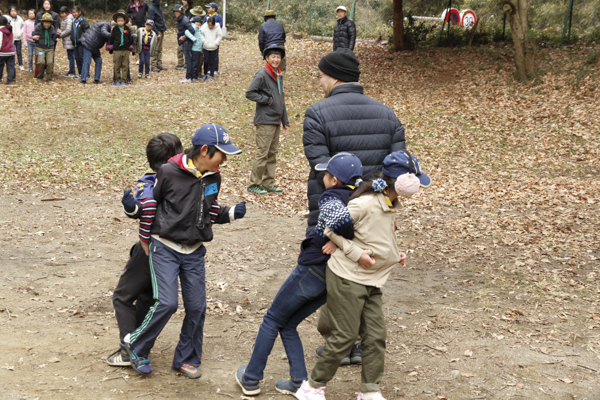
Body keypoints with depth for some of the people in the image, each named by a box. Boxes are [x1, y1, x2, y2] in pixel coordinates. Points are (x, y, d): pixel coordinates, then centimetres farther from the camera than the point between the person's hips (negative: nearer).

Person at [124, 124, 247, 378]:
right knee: (166, 303, -14)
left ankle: (186, 359, 23)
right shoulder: (169, 172, -15)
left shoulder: (213, 178, 3)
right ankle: (136, 346, 10)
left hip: (194, 252, 5)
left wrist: (232, 213, -2)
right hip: (165, 248, -5)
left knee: (197, 307, 4)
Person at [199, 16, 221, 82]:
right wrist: (203, 41, -6)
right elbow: (201, 34, 4)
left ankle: (211, 76, 16)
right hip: (206, 47, 1)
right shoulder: (204, 27, -8)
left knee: (212, 62, 5)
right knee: (206, 61, 3)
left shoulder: (217, 28, -11)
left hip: (214, 48, -1)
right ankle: (205, 74, 20)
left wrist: (216, 43, -10)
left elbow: (220, 36, -3)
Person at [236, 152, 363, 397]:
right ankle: (299, 383, 17)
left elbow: (340, 219, -38)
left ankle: (251, 379, 21)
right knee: (288, 324, 21)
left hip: (312, 271, -7)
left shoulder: (330, 199, -17)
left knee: (272, 320, 13)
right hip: (335, 278, 7)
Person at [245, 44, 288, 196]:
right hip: (265, 121, -8)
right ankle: (254, 184, 2)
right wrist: (267, 100, -15)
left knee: (273, 153, 12)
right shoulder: (262, 75, -11)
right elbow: (249, 93, -16)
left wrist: (285, 120, 18)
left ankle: (269, 183, 20)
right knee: (262, 153, -6)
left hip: (276, 121, 8)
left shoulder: (278, 75, 14)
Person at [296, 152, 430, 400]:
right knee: (345, 336, -2)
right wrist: (356, 254, -19)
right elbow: (331, 228, -16)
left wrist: (394, 256, 7)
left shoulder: (389, 206, 8)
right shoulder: (365, 204, -21)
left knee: (376, 335, 7)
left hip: (371, 282, 9)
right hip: (347, 279, -9)